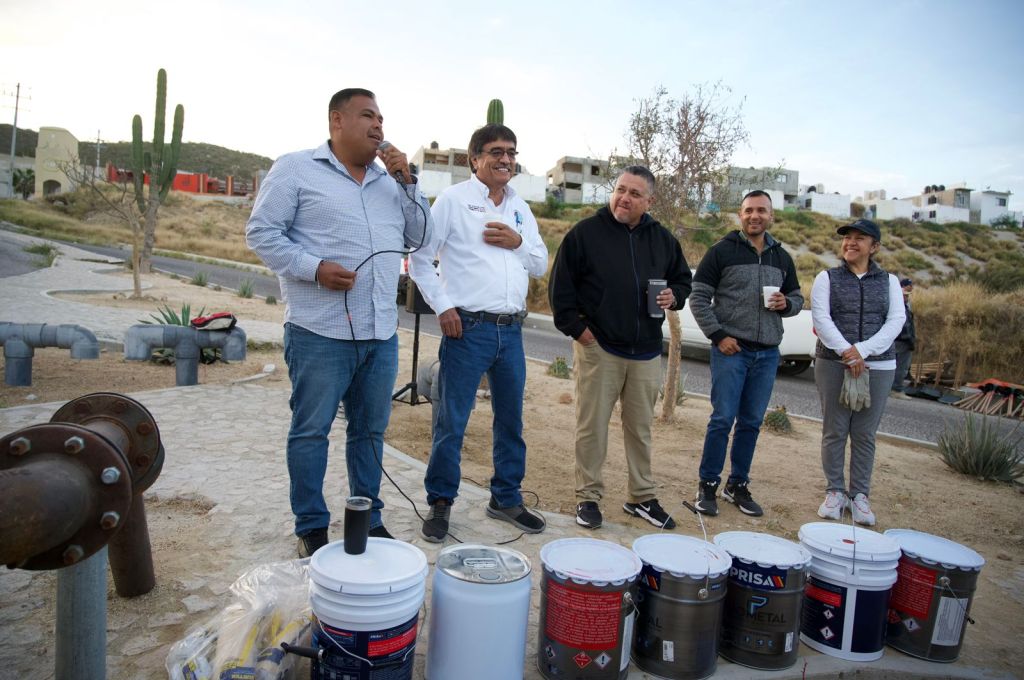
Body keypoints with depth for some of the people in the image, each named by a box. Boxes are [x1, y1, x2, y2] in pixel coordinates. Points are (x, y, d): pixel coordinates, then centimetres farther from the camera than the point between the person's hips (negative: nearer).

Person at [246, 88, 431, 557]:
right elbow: (261, 233, -5)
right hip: (320, 333, -6)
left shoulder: (389, 178, 16)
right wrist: (314, 268, -17)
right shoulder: (296, 169, -1)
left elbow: (418, 237, 14)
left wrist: (406, 181, 2)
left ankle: (369, 519, 27)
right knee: (311, 430, 3)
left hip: (381, 334, 6)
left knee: (370, 429, 13)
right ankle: (311, 528, 18)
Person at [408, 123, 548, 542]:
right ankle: (440, 502, 16)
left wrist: (519, 242, -3)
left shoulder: (520, 209, 15)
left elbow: (541, 266, 16)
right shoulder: (453, 200, -2)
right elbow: (420, 258, -4)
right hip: (468, 328, -6)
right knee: (451, 422, 0)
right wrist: (443, 306, -10)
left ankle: (506, 499, 28)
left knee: (511, 420, 13)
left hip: (511, 330, 6)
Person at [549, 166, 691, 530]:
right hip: (597, 347, -3)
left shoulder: (662, 239, 9)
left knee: (640, 428, 13)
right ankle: (588, 496, 17)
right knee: (592, 427, 2)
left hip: (646, 352, 4)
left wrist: (674, 296, -1)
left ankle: (642, 496, 26)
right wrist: (574, 326, -8)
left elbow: (683, 279, 20)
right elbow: (561, 285, -2)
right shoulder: (585, 232, -4)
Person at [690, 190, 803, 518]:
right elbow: (698, 297, -5)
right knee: (723, 420, -4)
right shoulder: (722, 251, -2)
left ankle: (738, 485, 22)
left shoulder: (782, 257, 13)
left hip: (767, 354, 5)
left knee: (751, 423, 10)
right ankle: (708, 485, 10)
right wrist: (718, 335, -12)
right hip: (730, 350, -5)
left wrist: (786, 303, -3)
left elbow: (797, 297, 21)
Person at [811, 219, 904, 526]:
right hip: (833, 363, -1)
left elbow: (896, 320, -1)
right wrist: (845, 351, -18)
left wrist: (862, 350, -15)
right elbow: (821, 318, -5)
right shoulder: (827, 278, 6)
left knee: (865, 434, 4)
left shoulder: (889, 281, 11)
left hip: (878, 365, 1)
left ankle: (860, 495, 13)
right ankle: (834, 492, 12)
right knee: (834, 431, 2)